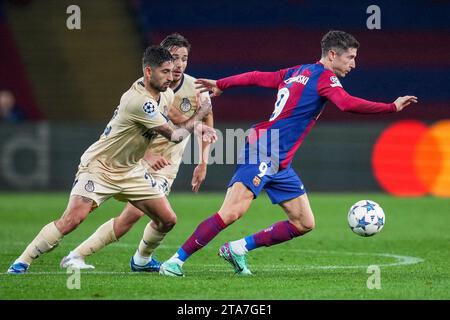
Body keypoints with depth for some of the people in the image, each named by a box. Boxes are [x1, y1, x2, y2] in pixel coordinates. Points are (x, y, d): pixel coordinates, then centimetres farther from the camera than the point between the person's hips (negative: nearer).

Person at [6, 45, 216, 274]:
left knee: (167, 220, 3)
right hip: (99, 167, -9)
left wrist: (200, 127, 3)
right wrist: (200, 113, -7)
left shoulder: (165, 93, 0)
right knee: (72, 219, -24)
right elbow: (175, 135, -21)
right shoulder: (138, 101, -29)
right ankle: (22, 262, -12)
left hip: (130, 169, 9)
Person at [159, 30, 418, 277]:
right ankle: (177, 260, -14)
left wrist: (220, 85, 35)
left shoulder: (297, 72, 18)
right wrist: (393, 107, -22)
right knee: (232, 213, -20)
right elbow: (348, 104, -25)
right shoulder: (324, 77, -8)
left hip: (280, 163, 10)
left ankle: (238, 249, 12)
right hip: (263, 153, -10)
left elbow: (257, 77, 25)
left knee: (305, 224, 7)